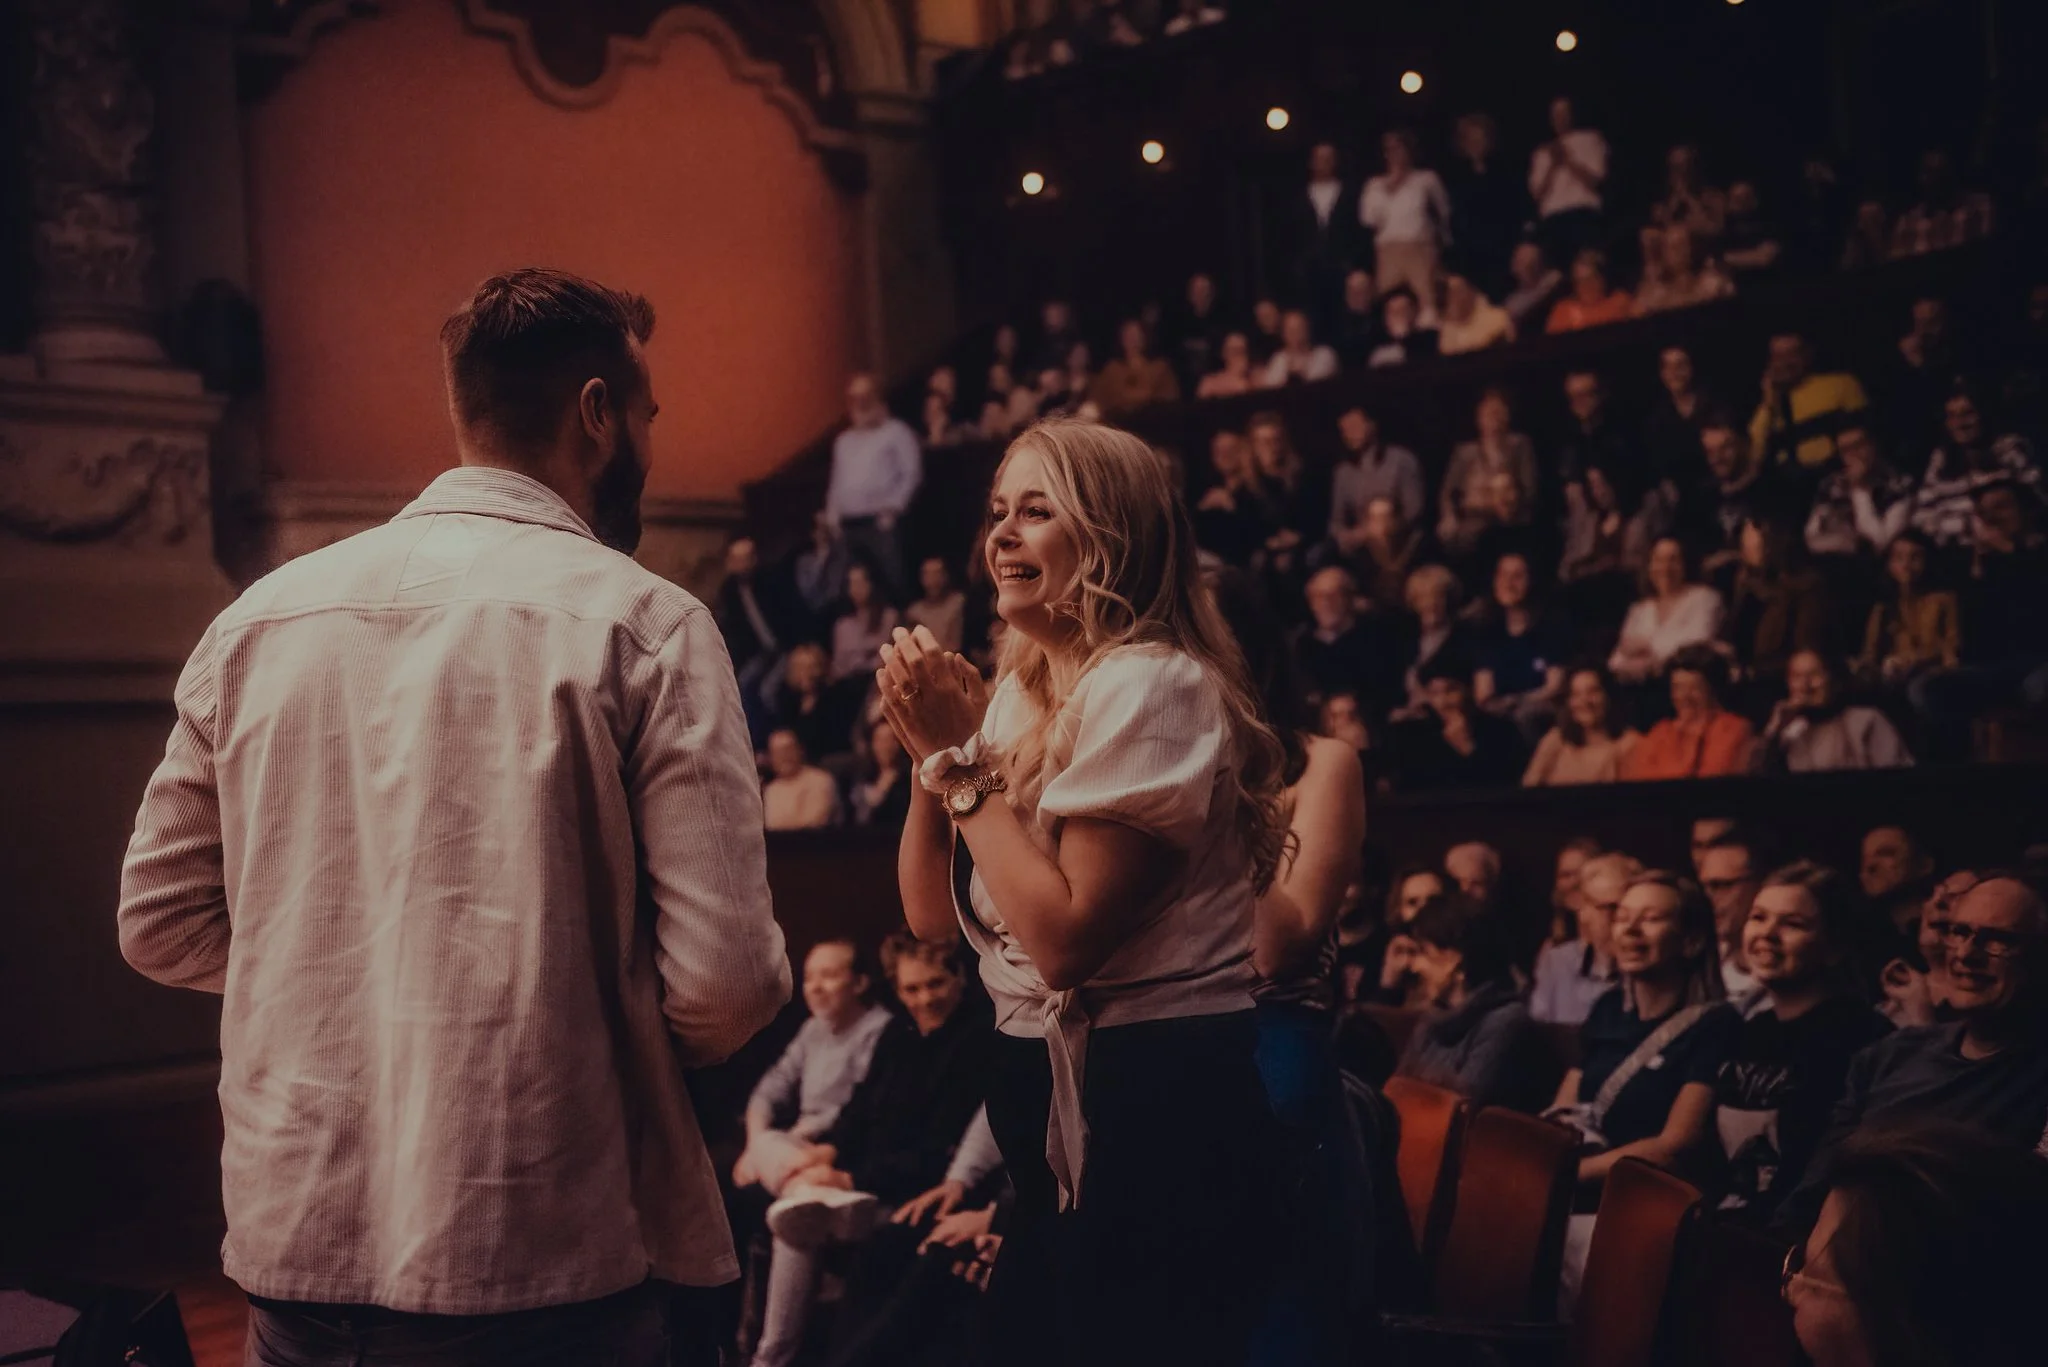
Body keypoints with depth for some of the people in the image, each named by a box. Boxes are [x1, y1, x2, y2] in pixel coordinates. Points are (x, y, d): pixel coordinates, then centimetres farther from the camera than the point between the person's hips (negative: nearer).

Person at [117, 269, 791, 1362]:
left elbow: (160, 924, 9)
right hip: (544, 1270, -4)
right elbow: (725, 980, -15)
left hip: (293, 1243, 5)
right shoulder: (643, 624, -10)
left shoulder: (257, 618, 3)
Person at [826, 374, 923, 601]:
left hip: (881, 522, -5)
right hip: (848, 526, 6)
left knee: (891, 581, -12)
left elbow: (912, 473, -3)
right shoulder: (843, 441, 22)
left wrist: (893, 507, -12)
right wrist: (831, 520, 14)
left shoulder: (896, 432, 4)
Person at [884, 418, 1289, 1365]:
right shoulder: (1019, 693, 10)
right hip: (1047, 1084, 9)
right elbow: (933, 914, 8)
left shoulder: (1150, 685, -18)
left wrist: (961, 758, -18)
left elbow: (1065, 937, -24)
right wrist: (931, 746, -5)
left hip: (1155, 1099, -9)